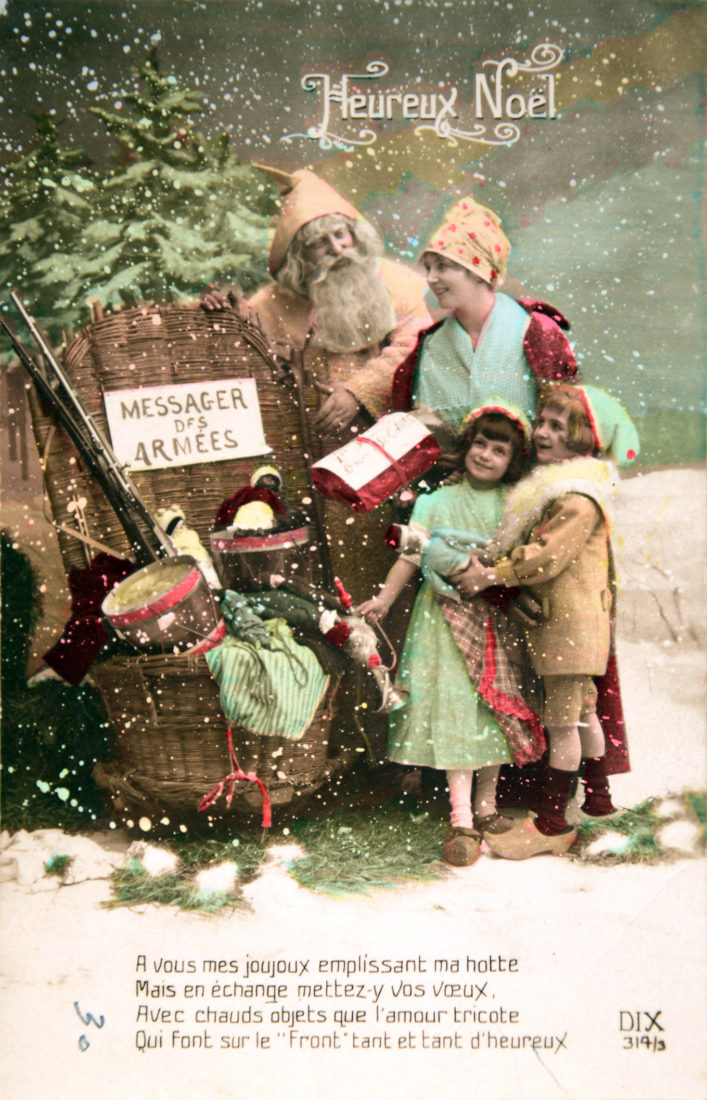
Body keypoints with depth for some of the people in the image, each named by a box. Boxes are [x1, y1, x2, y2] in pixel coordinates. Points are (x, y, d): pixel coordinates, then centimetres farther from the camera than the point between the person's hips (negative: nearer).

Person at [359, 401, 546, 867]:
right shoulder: (437, 502, 3)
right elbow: (412, 556, 1)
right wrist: (385, 598, -6)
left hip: (499, 620, 3)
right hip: (449, 616, -3)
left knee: (497, 708, 7)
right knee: (455, 710, -7)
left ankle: (486, 807, 23)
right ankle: (462, 821, -3)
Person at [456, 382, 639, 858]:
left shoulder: (579, 500, -19)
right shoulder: (552, 485, 14)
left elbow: (546, 557, -24)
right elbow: (532, 547, 22)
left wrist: (491, 574, -18)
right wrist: (491, 564, 11)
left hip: (571, 621, -10)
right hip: (560, 620, 10)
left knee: (562, 719, -4)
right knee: (582, 710, 19)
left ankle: (553, 822, 4)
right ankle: (598, 797, 33)